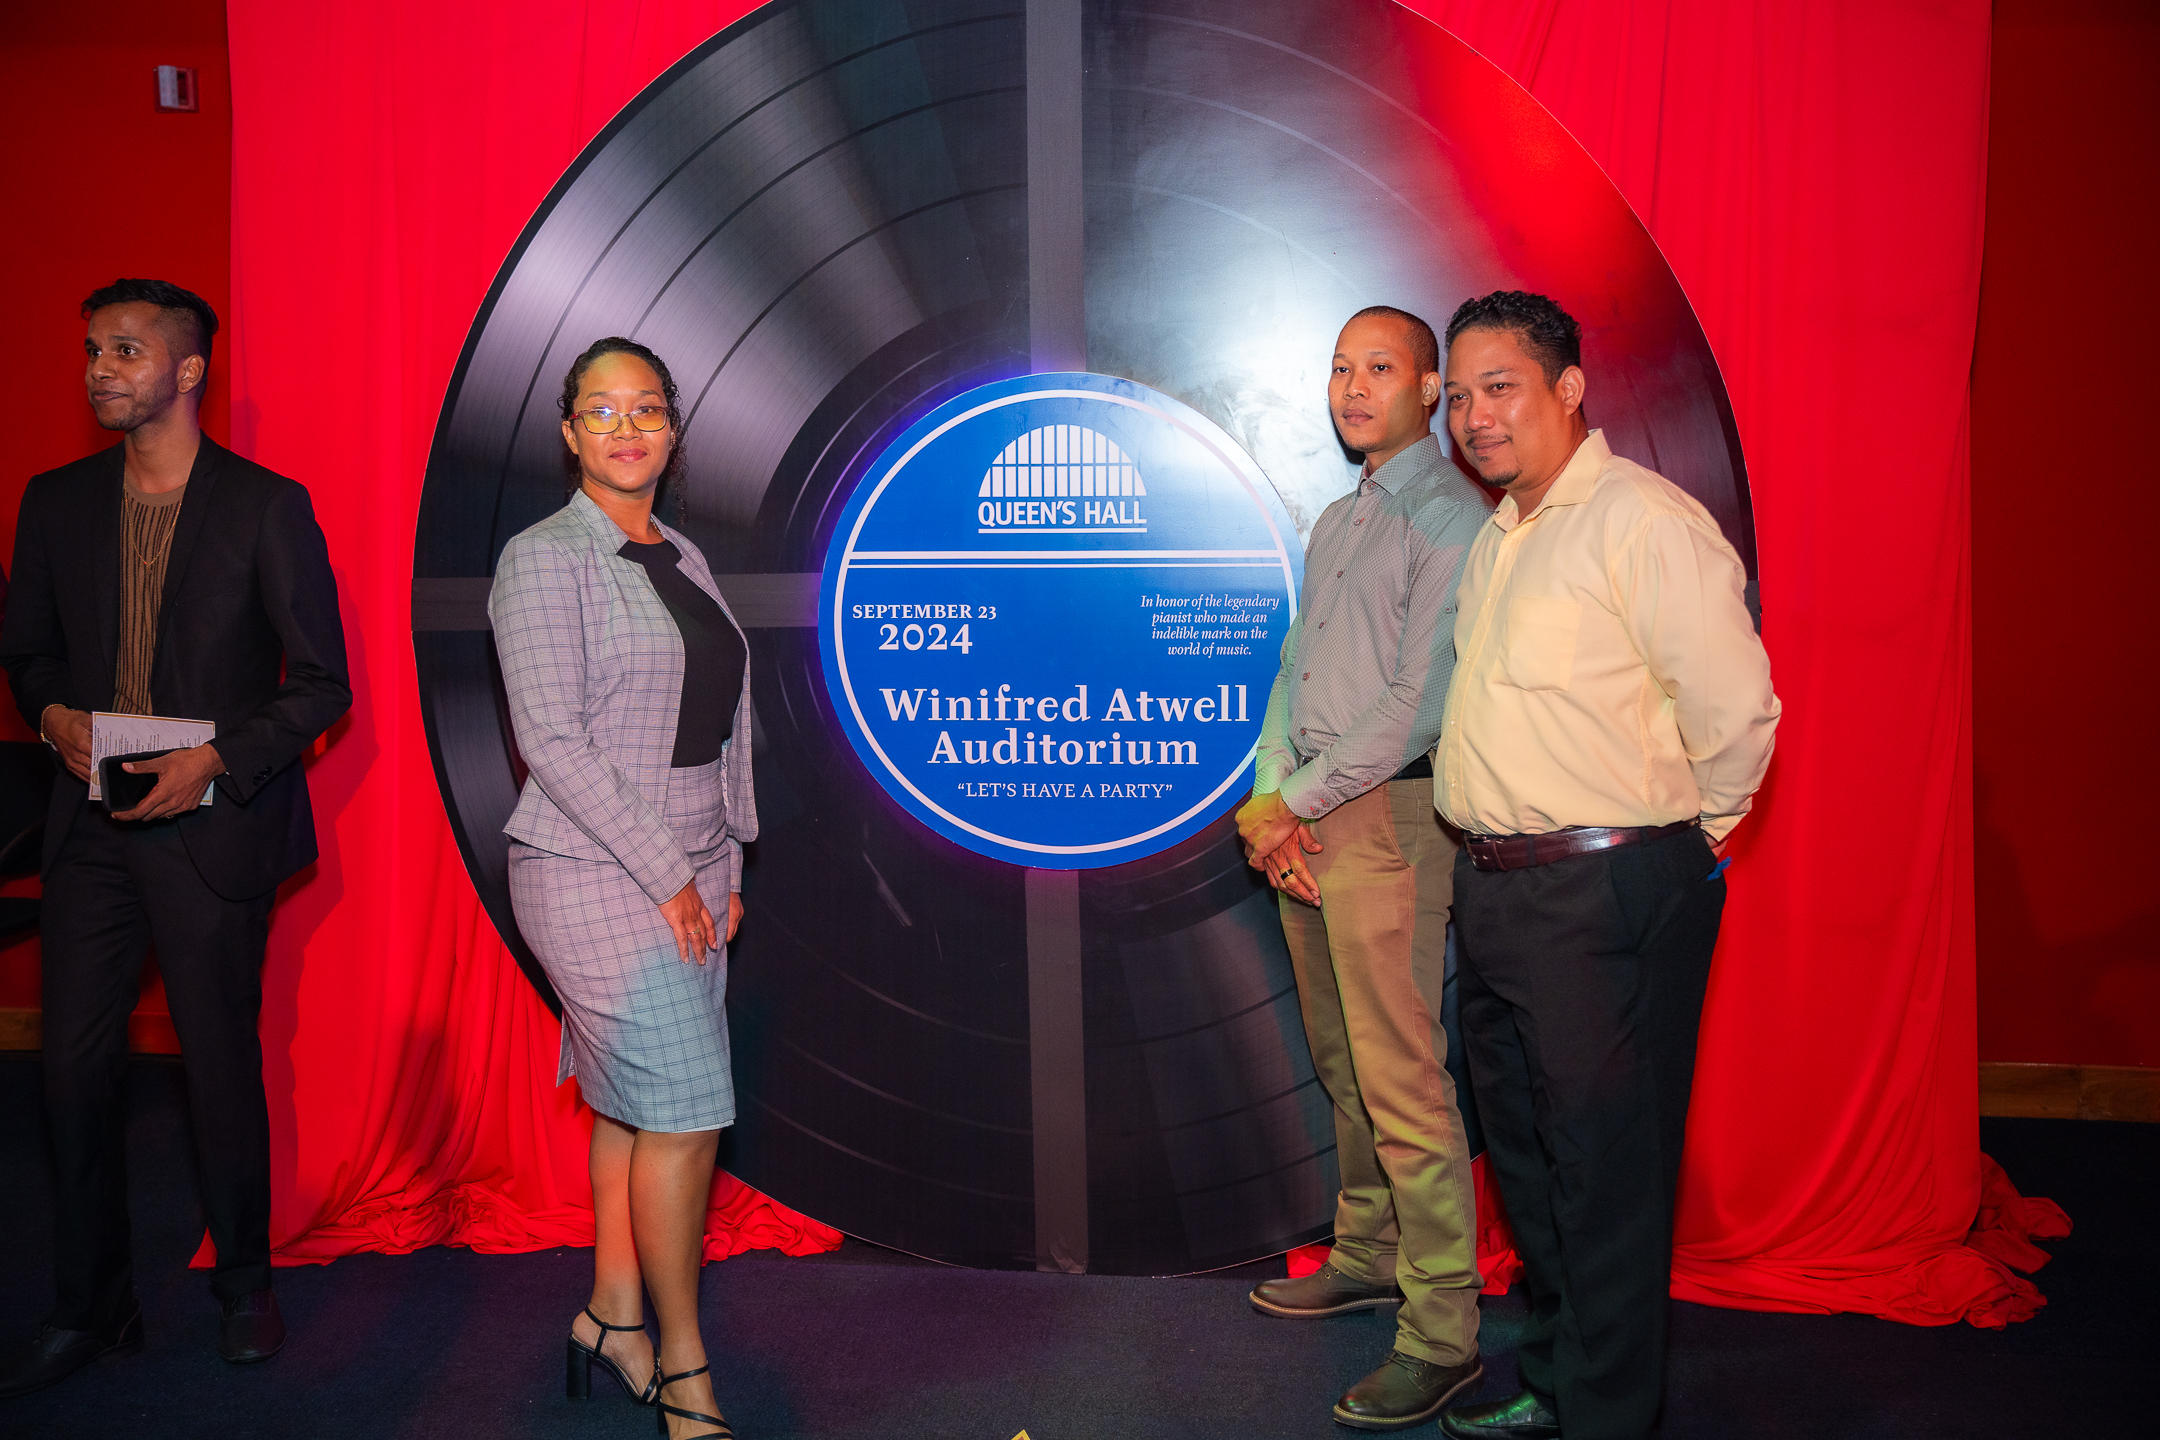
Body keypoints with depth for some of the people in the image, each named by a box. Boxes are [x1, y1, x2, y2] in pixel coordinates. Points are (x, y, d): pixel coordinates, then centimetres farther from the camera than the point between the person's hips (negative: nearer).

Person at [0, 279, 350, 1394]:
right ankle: (91, 1307, 22)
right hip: (90, 827, 4)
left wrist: (217, 759, -15)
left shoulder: (266, 506, -4)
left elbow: (321, 684, -3)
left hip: (212, 826, -4)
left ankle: (244, 1283, 26)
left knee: (221, 1064, 5)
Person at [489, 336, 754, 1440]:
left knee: (635, 1101, 13)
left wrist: (724, 868, 10)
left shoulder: (683, 561, 14)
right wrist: (666, 877, -15)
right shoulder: (544, 559, -8)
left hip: (686, 875, 7)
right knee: (687, 1106, -7)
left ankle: (613, 1316, 28)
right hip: (593, 875, -7)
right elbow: (552, 741, -15)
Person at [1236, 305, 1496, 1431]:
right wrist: (1267, 796, 3)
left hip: (1387, 815, -9)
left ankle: (1442, 1333, 1)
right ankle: (1367, 1255, 31)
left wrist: (1296, 802, -12)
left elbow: (1417, 706, -17)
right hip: (1302, 819, 9)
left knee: (1402, 1079, -7)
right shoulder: (1337, 523, 19)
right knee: (1340, 1063, 16)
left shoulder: (1451, 520, -9)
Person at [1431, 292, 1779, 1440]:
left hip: (1607, 896, -9)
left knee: (1603, 1170, 2)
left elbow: (1737, 707, -18)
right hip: (1492, 889, 9)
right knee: (1525, 1156, 19)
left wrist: (1692, 831, -4)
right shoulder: (1497, 538, 16)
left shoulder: (1642, 519, -14)